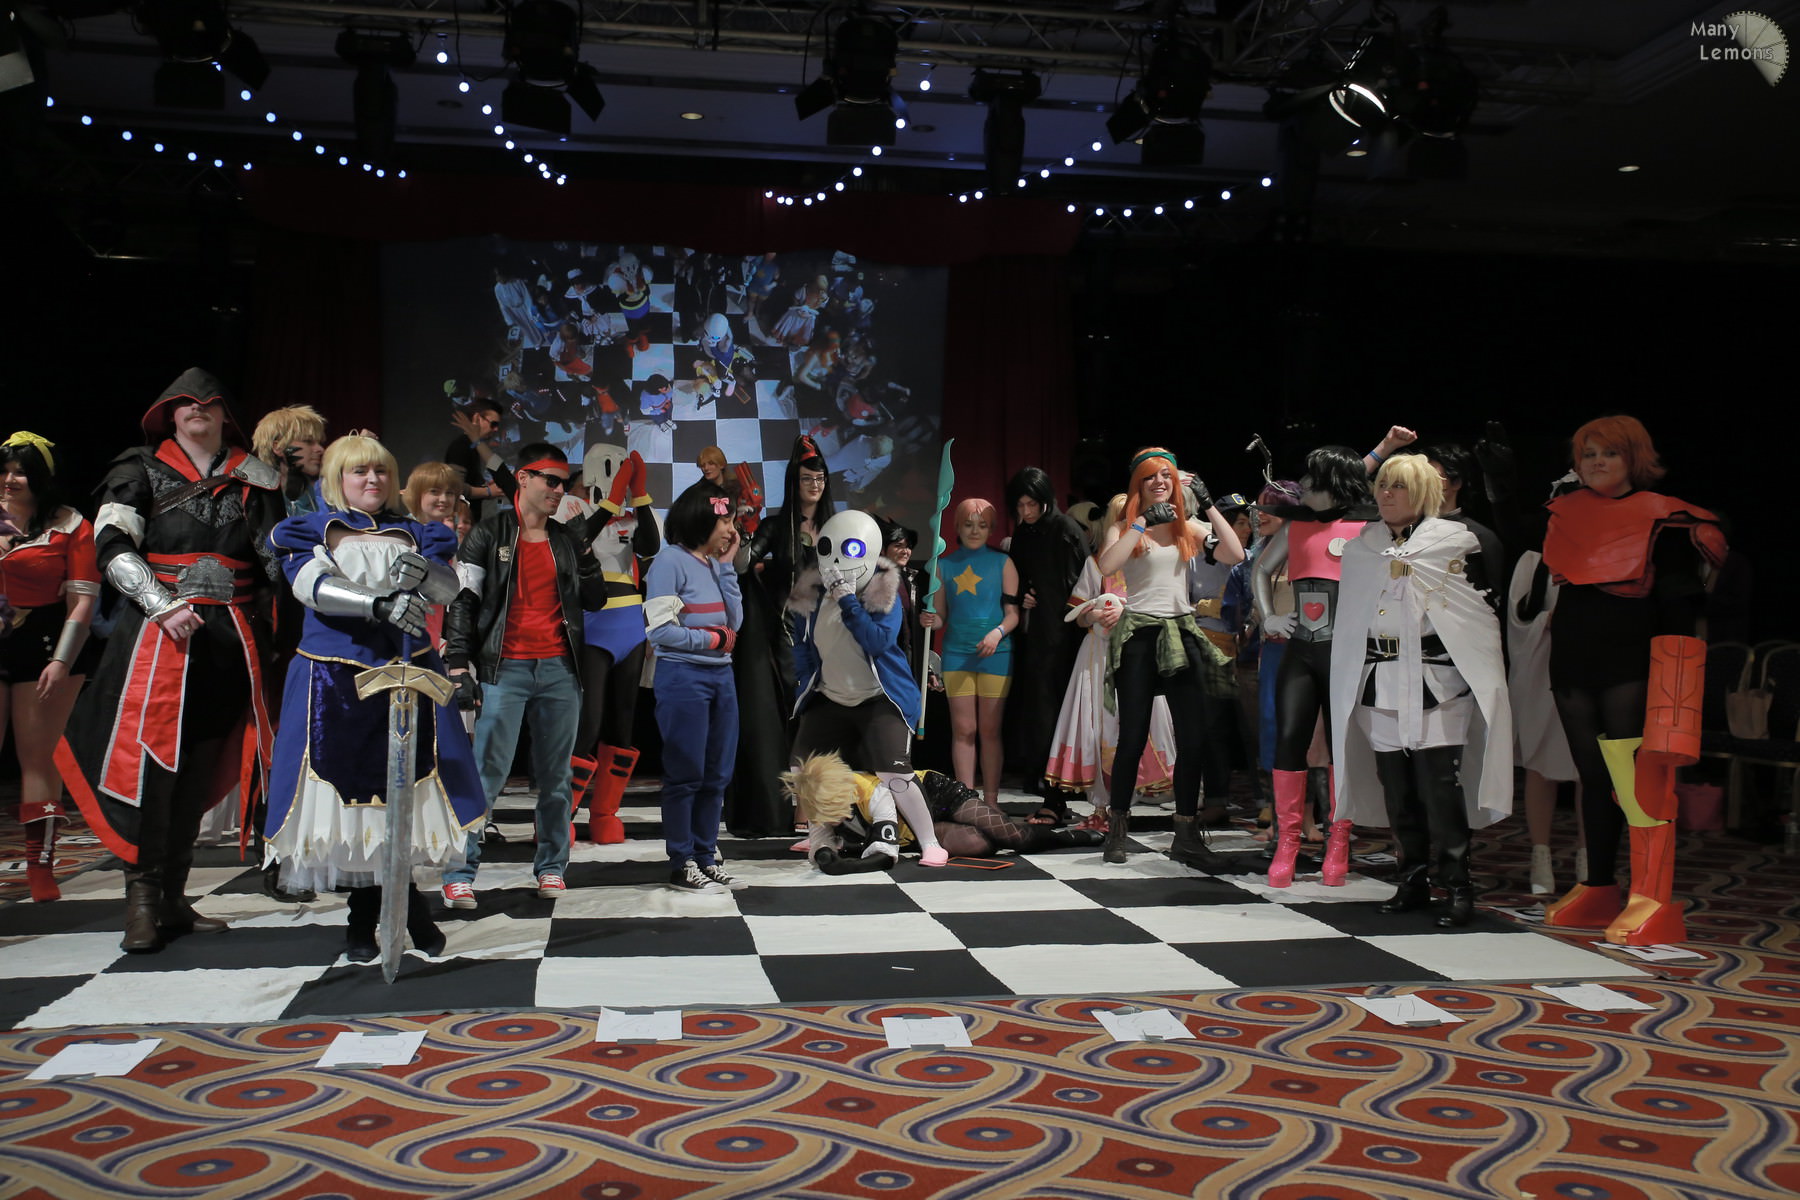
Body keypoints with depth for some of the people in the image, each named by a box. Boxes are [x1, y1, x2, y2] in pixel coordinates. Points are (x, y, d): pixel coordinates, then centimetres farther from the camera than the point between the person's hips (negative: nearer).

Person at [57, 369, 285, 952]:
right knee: (150, 759, -9)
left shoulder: (252, 479, 14)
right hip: (159, 631, -3)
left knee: (202, 766, 6)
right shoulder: (142, 471, 6)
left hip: (230, 636, 3)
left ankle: (173, 897, 15)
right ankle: (142, 899, -3)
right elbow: (112, 545, -4)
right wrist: (163, 606, -16)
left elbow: (277, 553, 12)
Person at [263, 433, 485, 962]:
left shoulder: (413, 535, 15)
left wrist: (422, 571, -23)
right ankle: (367, 912, 12)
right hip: (336, 680, -2)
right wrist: (379, 604, -27)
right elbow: (312, 586, -12)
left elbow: (449, 587, 0)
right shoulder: (308, 532, 8)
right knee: (347, 787, -1)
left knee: (404, 787, -3)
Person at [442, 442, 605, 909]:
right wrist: (460, 669, -10)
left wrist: (587, 558, -2)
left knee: (556, 776, 8)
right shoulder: (489, 536, 2)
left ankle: (551, 867, 19)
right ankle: (459, 872, 2)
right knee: (486, 774, -7)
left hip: (560, 669, 4)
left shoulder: (568, 539, 14)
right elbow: (461, 604, -2)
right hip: (505, 669, -4)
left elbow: (595, 600, 15)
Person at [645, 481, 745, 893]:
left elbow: (734, 622, 5)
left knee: (716, 775, 10)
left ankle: (706, 859, 18)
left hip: (721, 676, 7)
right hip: (682, 677, -7)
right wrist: (713, 639, -5)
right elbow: (661, 629, -13)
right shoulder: (670, 561, -8)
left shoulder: (715, 564, 14)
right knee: (685, 775, -1)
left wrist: (727, 566, 4)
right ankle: (681, 866, 7)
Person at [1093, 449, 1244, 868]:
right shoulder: (1125, 526, 1)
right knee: (1133, 736, 0)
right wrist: (1144, 522, -19)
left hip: (1181, 633, 3)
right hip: (1138, 634, -3)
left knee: (1195, 736, -2)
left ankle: (1186, 836, 7)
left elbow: (1235, 554, -3)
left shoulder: (1187, 527, 9)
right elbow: (1106, 565, -19)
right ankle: (1117, 829, 16)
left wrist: (1208, 505, -5)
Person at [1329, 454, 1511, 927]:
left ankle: (1458, 887, -2)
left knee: (1441, 787, -10)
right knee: (1396, 787, 6)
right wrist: (1349, 685, 18)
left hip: (1438, 680, -4)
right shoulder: (1360, 548, 14)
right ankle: (1414, 880, 17)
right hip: (1379, 682, 4)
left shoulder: (1456, 541, 2)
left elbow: (1484, 608, 2)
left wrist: (1479, 675, -3)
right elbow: (1348, 620, 21)